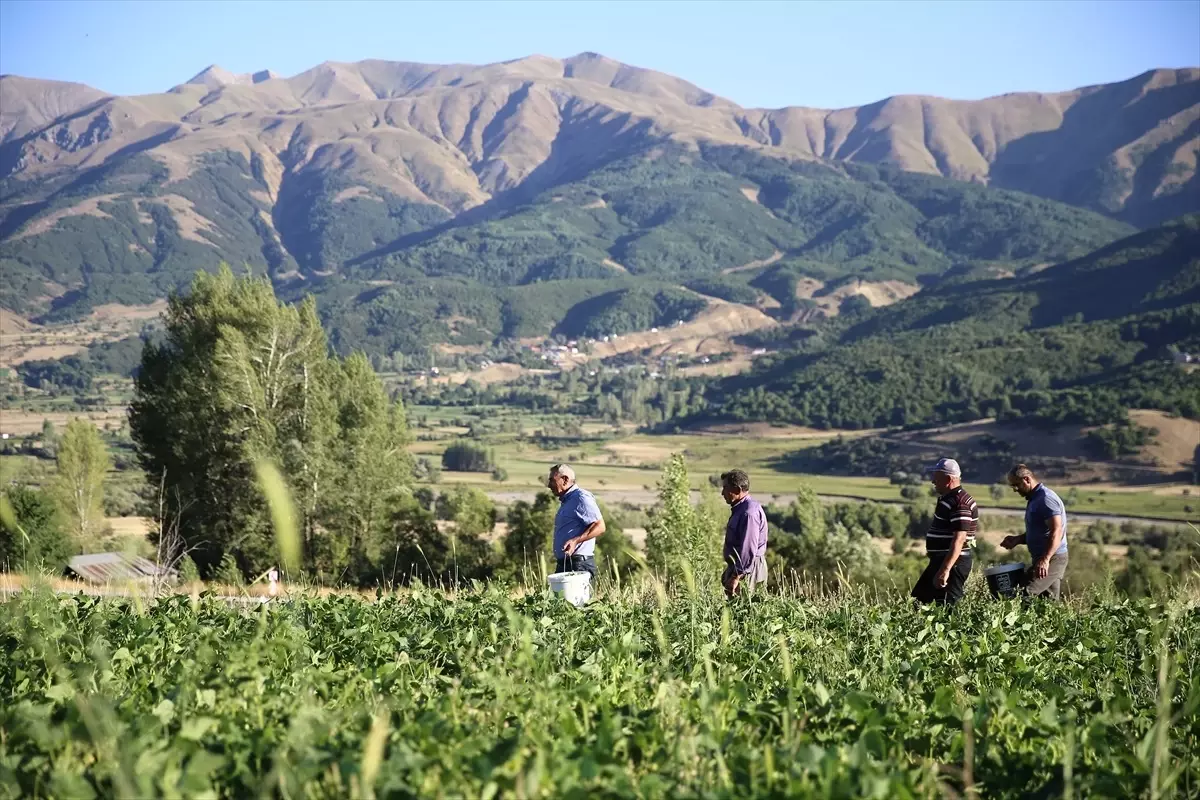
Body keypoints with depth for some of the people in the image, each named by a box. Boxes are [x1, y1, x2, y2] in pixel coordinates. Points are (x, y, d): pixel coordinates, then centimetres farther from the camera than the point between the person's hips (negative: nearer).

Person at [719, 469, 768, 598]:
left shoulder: (749, 512, -21)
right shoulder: (740, 508, 13)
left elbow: (749, 549, -25)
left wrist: (736, 577, -24)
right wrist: (730, 573, 23)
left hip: (746, 570, -10)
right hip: (739, 567, 10)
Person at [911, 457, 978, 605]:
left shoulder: (959, 503, -19)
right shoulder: (948, 499, 15)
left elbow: (959, 539, -27)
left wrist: (945, 570, -33)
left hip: (952, 562, -11)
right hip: (940, 560, 11)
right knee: (918, 600, 14)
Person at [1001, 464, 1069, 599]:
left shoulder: (1045, 499, -14)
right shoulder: (1034, 499, 19)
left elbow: (1056, 531, -25)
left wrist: (1045, 559, -34)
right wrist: (1017, 540, 11)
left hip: (1052, 559, -11)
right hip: (1043, 559, 11)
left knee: (1024, 594, -20)